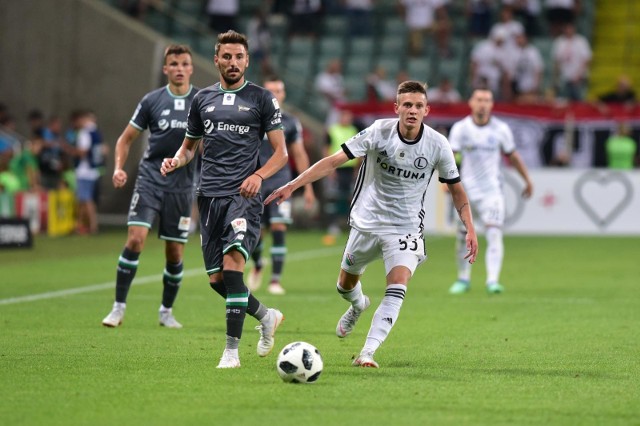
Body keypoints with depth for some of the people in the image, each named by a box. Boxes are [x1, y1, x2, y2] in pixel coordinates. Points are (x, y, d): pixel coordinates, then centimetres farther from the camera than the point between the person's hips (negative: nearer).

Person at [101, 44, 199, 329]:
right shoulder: (151, 101, 2)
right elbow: (127, 138, 9)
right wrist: (119, 167, -5)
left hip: (181, 186, 1)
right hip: (149, 180, -1)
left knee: (175, 253, 4)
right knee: (135, 239, -16)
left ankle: (166, 311, 23)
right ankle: (119, 307, -8)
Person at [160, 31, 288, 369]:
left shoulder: (261, 98, 4)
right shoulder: (202, 99, 15)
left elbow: (281, 152, 3)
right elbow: (189, 145, 24)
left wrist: (259, 175, -16)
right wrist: (176, 160, 1)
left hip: (244, 195, -4)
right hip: (209, 196, 5)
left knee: (233, 260, -23)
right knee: (216, 279, 2)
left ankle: (231, 350, -21)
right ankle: (266, 316, 30)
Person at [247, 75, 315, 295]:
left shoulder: (290, 123, 6)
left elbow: (299, 155, 12)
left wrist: (308, 187, 10)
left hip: (280, 181, 0)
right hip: (255, 182, 0)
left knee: (279, 228, -13)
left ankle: (275, 280, -8)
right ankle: (257, 266, 33)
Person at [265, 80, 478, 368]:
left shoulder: (437, 145, -13)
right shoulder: (379, 132, -16)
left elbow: (455, 188, 1)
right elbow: (334, 160, -17)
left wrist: (470, 229, -8)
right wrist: (292, 185, -26)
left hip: (406, 229, -1)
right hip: (366, 222, 1)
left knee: (397, 288, -23)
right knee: (346, 285, 17)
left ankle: (367, 353, -23)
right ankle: (358, 306, 55)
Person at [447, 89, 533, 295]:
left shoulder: (501, 129, 1)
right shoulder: (460, 128, -2)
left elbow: (513, 156, 13)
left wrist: (527, 180, 17)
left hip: (491, 191, -1)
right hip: (466, 191, 1)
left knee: (494, 234, -15)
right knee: (463, 237, 5)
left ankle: (493, 280, -19)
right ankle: (463, 279, 23)